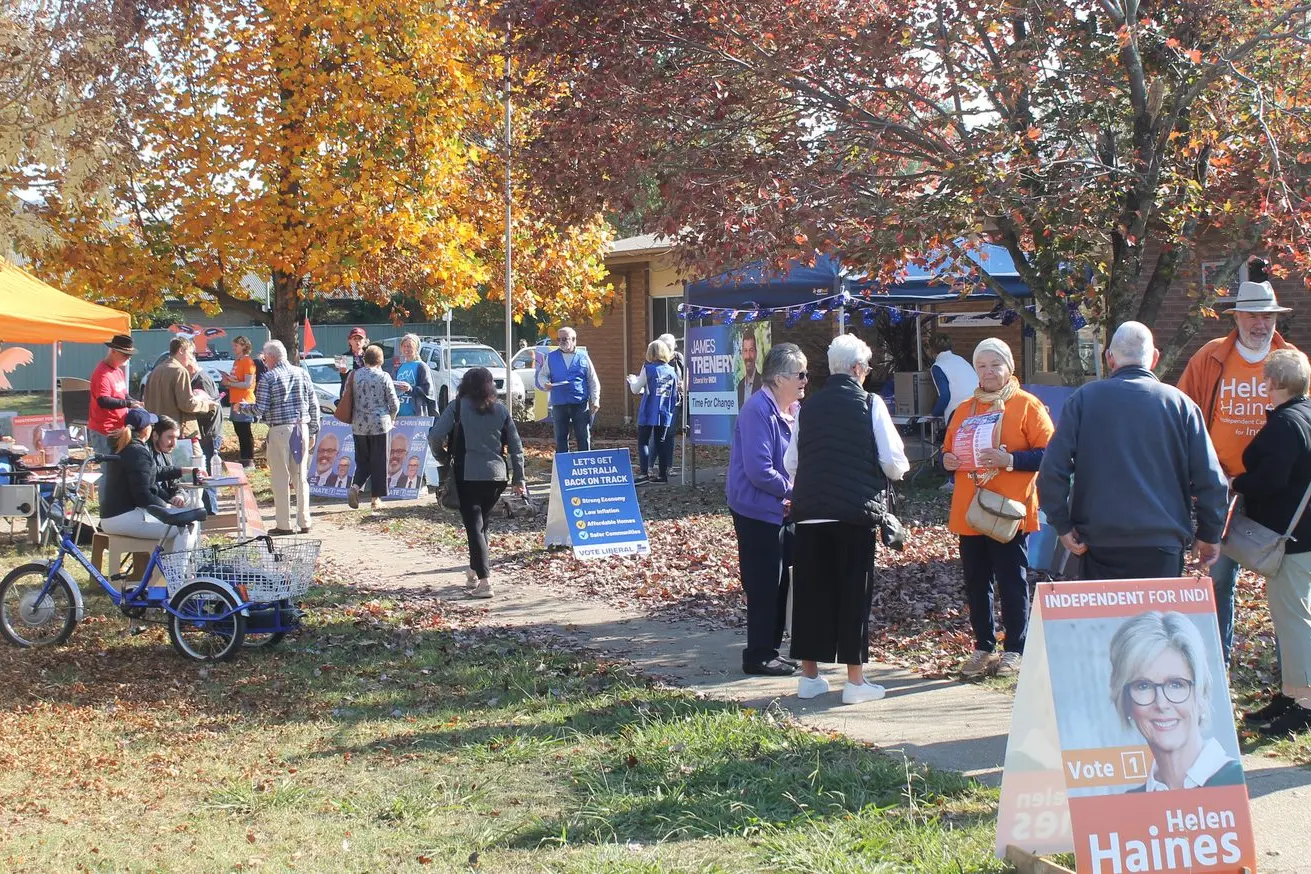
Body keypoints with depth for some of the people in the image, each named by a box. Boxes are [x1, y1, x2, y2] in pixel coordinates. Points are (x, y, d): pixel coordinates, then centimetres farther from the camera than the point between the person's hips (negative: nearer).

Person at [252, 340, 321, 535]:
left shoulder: (268, 378, -6)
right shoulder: (302, 374, 9)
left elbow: (260, 409, -8)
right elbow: (314, 405, 9)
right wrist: (313, 431, 16)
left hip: (279, 431, -5)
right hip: (301, 429, 5)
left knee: (281, 479, 0)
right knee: (301, 477, 10)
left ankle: (284, 524, 1)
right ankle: (304, 522, 11)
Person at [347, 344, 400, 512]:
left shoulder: (354, 375, 1)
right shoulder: (384, 377, -8)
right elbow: (394, 403, -4)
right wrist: (391, 418, 16)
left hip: (359, 425, 3)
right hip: (380, 424, -3)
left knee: (362, 460, 15)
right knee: (378, 462, 5)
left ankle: (355, 486, -8)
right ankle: (376, 498, 7)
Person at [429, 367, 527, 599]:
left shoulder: (458, 407, -2)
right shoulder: (501, 410, 8)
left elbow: (435, 436, -11)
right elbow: (516, 446, 7)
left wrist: (443, 458, 8)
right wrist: (518, 478, 14)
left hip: (468, 475, -4)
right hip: (496, 475, 4)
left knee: (474, 525, -3)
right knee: (483, 522, 21)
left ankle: (484, 580, -13)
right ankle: (475, 569, 31)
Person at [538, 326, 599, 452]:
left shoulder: (583, 357, 6)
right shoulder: (551, 357, 9)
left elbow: (593, 381, 8)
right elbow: (542, 375, 13)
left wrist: (595, 400, 1)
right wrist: (545, 383, -10)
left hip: (581, 404, -1)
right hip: (559, 404, 1)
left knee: (583, 437, 0)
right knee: (561, 438, 5)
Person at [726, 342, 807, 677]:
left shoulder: (794, 410, 8)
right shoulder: (758, 411, -20)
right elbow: (759, 471, -25)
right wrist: (794, 489, -14)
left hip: (783, 510, 9)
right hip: (758, 511, -9)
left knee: (781, 582, 14)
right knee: (764, 585, -3)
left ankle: (771, 649, 25)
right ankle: (758, 656, 7)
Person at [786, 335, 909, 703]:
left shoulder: (809, 406, 5)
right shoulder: (869, 404, -6)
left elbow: (790, 462, 9)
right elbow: (894, 462, -8)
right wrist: (899, 468, 15)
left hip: (811, 510, 4)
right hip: (857, 510, -4)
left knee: (811, 590, 9)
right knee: (855, 591, 3)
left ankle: (810, 675, 16)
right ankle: (855, 679, 5)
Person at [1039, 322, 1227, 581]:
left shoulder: (1084, 399, 0)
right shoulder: (1179, 403, 1)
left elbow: (1052, 469, -6)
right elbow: (1210, 478, 0)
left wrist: (1063, 525, 1)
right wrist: (1210, 535, 10)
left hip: (1100, 543, 0)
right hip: (1163, 541, 0)